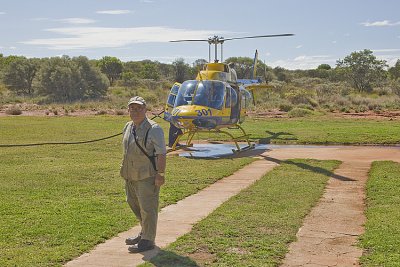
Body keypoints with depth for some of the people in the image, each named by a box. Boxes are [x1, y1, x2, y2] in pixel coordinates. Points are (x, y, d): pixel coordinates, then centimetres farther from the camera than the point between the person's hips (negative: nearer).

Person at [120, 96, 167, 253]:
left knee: (147, 208, -1)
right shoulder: (128, 127, 10)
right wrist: (125, 170, 19)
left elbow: (161, 154, -16)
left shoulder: (153, 129, -14)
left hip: (147, 176, -8)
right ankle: (144, 232, 37)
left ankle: (147, 240, 11)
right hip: (130, 175, 8)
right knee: (134, 204, 19)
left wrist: (160, 174, -19)